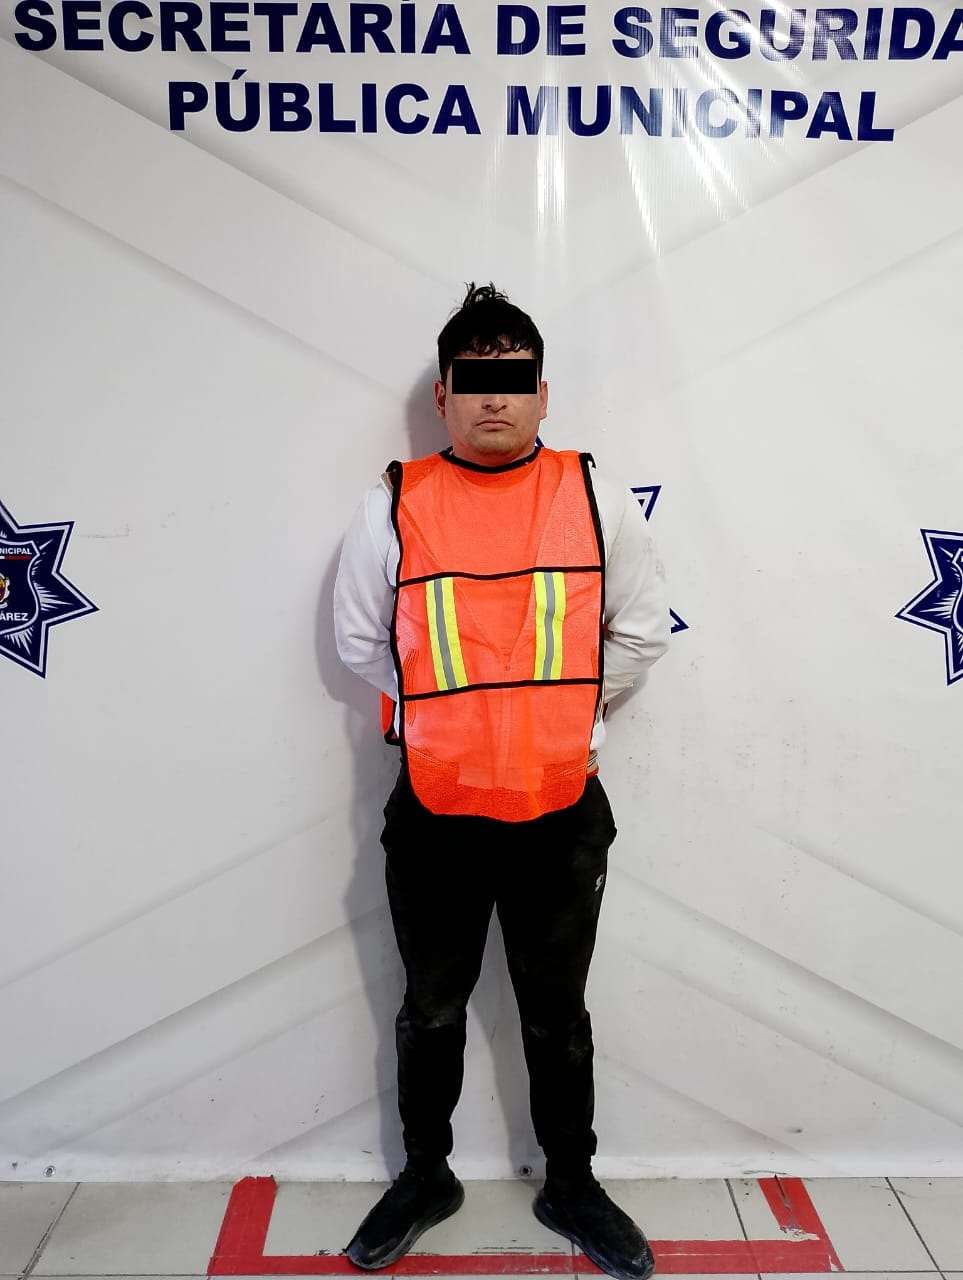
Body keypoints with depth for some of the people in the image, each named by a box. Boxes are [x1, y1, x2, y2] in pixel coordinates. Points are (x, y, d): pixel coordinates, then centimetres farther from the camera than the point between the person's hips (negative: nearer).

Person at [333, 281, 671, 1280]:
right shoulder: (393, 505, -3)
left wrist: (556, 706, -1)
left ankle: (571, 1187, 41)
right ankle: (425, 1177, 43)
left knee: (558, 1016, 18)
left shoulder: (595, 497, -1)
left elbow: (641, 629, 4)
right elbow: (359, 641, 3)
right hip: (432, 813, 0)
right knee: (430, 1013, 19)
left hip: (563, 811, 1)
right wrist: (450, 710, 0)